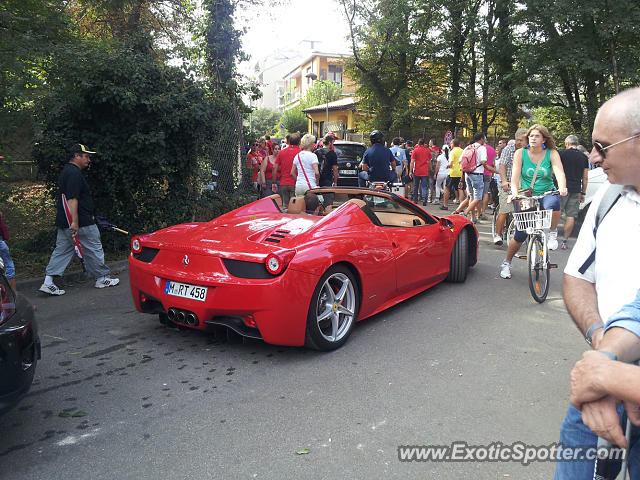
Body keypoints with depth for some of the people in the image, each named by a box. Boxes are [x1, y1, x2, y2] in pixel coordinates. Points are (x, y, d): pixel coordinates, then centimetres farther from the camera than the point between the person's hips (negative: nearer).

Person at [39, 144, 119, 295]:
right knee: (94, 250, 3)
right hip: (82, 223, -10)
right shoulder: (74, 173, -15)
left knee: (61, 251, 10)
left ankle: (48, 282, 8)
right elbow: (72, 199, -24)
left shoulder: (65, 172, 19)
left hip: (63, 223, 10)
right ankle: (101, 279, 15)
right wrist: (75, 222, -27)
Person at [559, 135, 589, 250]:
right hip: (576, 190, 4)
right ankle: (564, 241, 8)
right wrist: (583, 193, 18)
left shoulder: (562, 154, -1)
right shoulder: (584, 157, 11)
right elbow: (585, 178, 12)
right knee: (570, 216, 5)